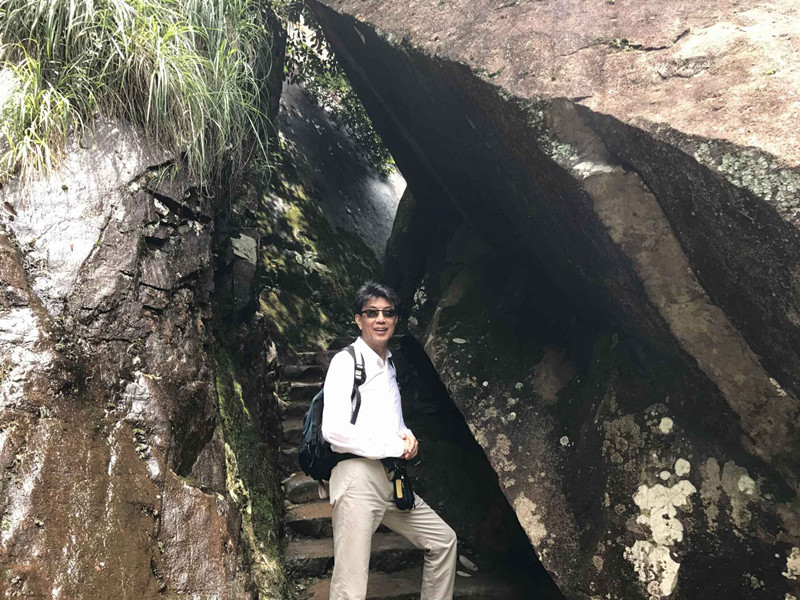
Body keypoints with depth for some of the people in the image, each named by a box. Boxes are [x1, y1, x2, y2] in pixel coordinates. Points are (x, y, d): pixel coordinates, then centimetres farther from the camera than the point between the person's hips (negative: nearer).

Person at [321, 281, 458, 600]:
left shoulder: (389, 365, 18)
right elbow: (333, 429, -19)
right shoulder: (346, 361, -7)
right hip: (358, 476, -8)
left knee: (443, 540, 18)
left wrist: (407, 435, 3)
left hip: (393, 478, 8)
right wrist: (395, 446, -13)